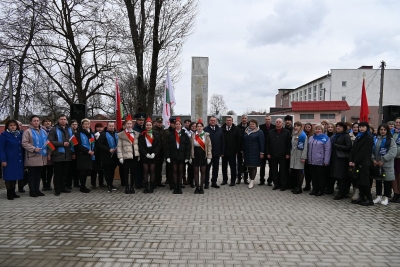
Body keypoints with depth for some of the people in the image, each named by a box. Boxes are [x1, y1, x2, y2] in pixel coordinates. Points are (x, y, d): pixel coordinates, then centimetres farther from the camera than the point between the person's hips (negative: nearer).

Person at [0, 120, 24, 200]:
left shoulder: (20, 134, 9)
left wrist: (23, 158, 8)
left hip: (18, 159, 5)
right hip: (9, 159, -5)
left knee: (15, 176, 10)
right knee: (9, 176, 1)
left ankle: (13, 192, 20)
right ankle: (9, 194, 9)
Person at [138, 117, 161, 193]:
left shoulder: (156, 134, 5)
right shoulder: (142, 135, 4)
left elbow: (158, 145, 0)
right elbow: (140, 146, -2)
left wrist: (154, 153, -11)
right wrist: (146, 154, -12)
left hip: (153, 155, 0)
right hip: (144, 155, 0)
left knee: (152, 171, 2)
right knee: (145, 171, 2)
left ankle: (151, 187, 8)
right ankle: (146, 187, 8)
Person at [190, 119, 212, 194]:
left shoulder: (206, 135, -1)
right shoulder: (193, 136, 2)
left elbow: (209, 146, -1)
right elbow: (191, 147, 5)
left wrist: (209, 157, -6)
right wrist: (190, 157, 2)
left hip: (203, 155, -1)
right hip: (195, 155, 1)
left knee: (203, 172, 5)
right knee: (196, 172, 6)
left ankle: (201, 187, 15)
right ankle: (197, 187, 14)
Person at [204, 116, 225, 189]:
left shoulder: (219, 130, 7)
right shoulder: (205, 130, -5)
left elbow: (222, 142, 8)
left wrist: (222, 152, 3)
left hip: (217, 153, 4)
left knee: (216, 168, 10)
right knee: (207, 168, 2)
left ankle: (214, 182, 21)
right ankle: (206, 183, 11)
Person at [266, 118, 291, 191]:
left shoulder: (287, 132, 1)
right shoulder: (271, 132, 10)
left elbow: (288, 144, -3)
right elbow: (268, 143, 8)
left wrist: (288, 154, -9)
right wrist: (268, 153, 1)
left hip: (283, 155, -3)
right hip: (273, 155, 3)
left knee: (283, 171, 4)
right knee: (274, 171, 7)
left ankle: (283, 185, 13)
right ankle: (276, 184, 18)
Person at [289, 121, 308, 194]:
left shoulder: (303, 136, -8)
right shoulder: (293, 135, 13)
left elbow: (305, 147, -11)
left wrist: (303, 157, -15)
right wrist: (290, 154, 10)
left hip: (299, 156, -6)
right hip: (293, 156, 6)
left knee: (299, 172, -1)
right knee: (292, 172, 6)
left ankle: (299, 188, 7)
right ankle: (295, 186, 18)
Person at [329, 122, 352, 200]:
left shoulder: (346, 136, -4)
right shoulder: (335, 136, 18)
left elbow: (348, 147, -13)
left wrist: (337, 146, -11)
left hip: (342, 159, -7)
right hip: (334, 158, 7)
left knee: (341, 176, -4)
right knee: (333, 175, 9)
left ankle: (341, 193, 2)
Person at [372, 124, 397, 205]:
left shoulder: (391, 140, -1)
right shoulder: (375, 139, 10)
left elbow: (393, 152, -11)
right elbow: (371, 150, 6)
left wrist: (383, 160, -16)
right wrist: (373, 159, -9)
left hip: (387, 164, -3)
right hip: (376, 164, 3)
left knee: (387, 181, 2)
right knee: (378, 180, 10)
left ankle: (386, 197, 12)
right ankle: (378, 196, 20)